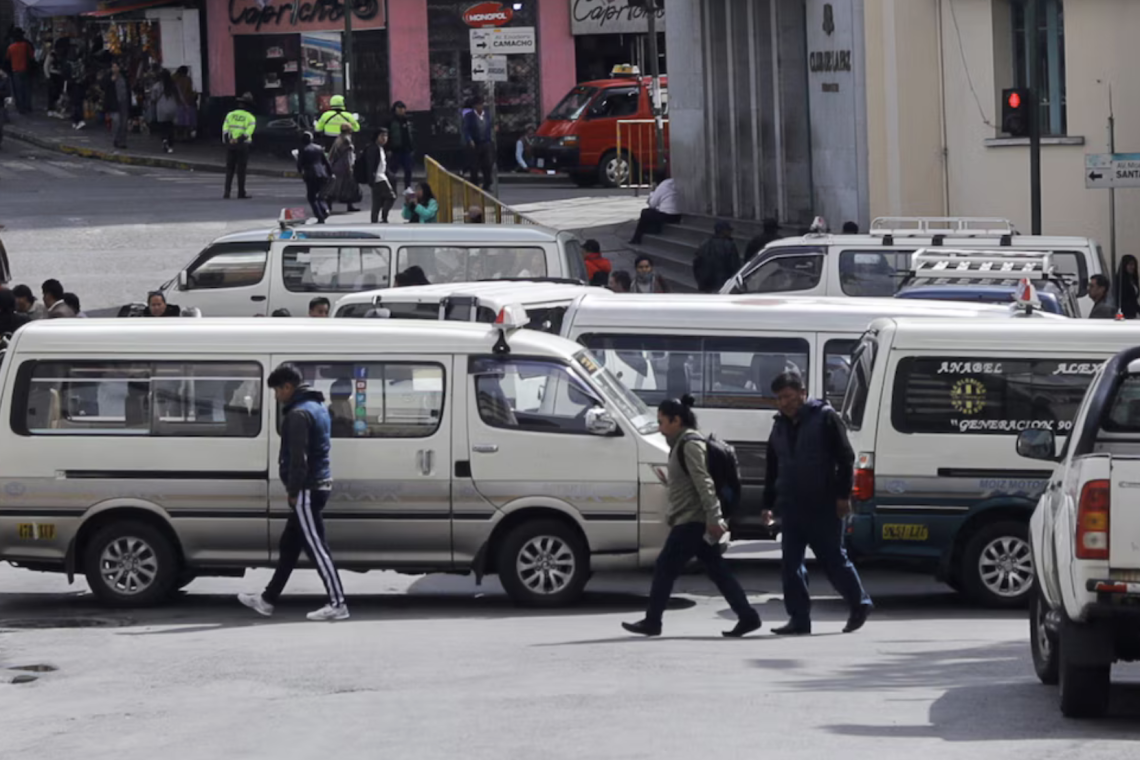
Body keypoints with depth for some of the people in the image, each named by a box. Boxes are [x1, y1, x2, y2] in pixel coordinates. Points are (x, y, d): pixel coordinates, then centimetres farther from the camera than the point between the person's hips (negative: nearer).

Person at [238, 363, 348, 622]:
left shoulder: (299, 414, -15)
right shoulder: (318, 408, 17)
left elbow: (298, 457, -21)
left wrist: (294, 491, -17)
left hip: (307, 490, -10)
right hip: (319, 486, 10)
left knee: (316, 546, -8)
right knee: (288, 545, 16)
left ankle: (337, 604, -9)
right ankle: (267, 600, 24)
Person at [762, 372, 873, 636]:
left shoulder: (825, 418, -5)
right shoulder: (780, 426, 16)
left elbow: (845, 458, -8)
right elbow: (772, 470, 22)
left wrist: (843, 495, -13)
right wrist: (768, 503, 16)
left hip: (823, 507, -6)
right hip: (791, 508, 6)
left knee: (833, 559, 1)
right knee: (791, 564, 0)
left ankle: (859, 605, 19)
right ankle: (799, 619, 2)